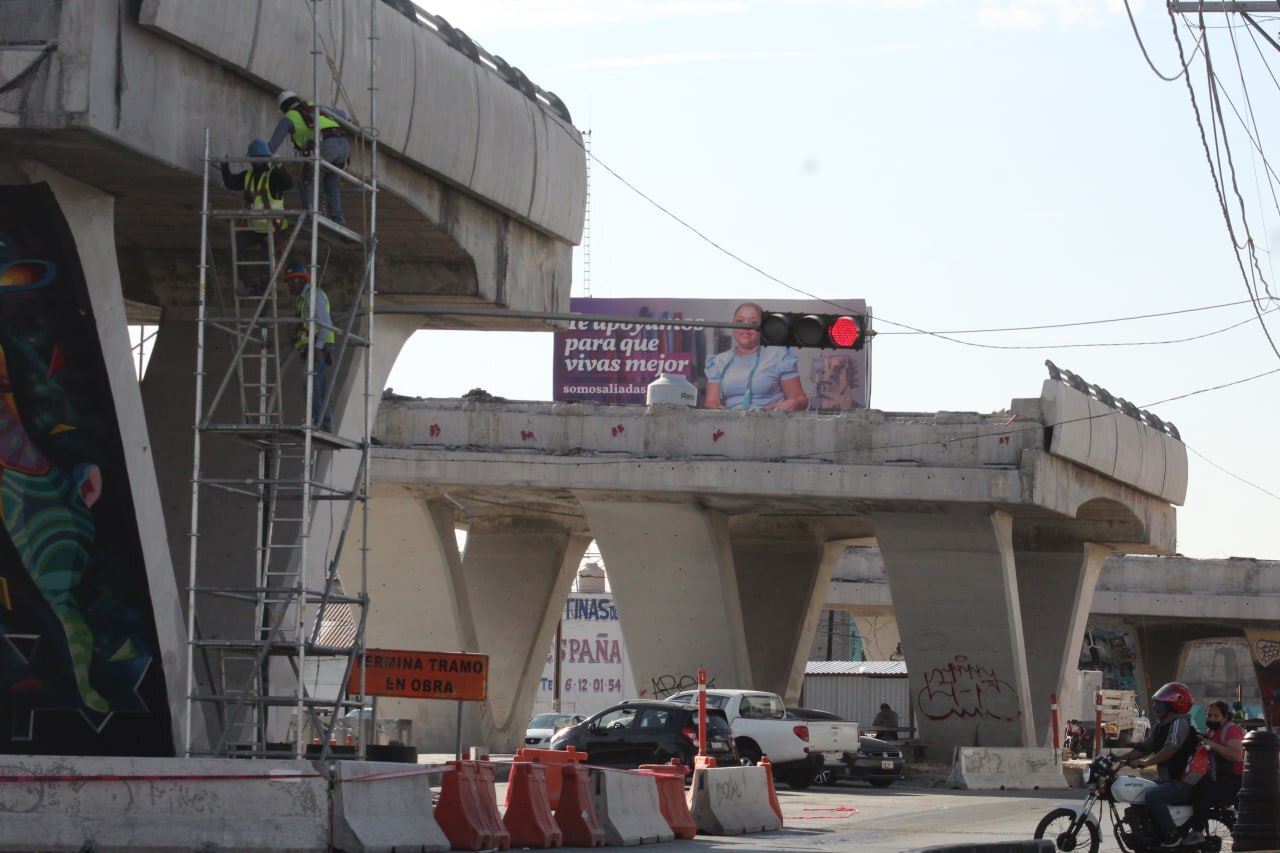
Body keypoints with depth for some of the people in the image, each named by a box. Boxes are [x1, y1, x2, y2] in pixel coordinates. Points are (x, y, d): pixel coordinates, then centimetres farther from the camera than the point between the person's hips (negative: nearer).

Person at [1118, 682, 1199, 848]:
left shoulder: (1180, 722, -13)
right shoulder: (1161, 726, 19)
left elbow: (1170, 748, -27)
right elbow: (1144, 747, 18)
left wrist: (1146, 762, -36)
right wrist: (1117, 759, 9)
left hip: (1183, 783, -11)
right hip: (1167, 781, 11)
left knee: (1152, 796, -32)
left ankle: (1171, 837, -29)